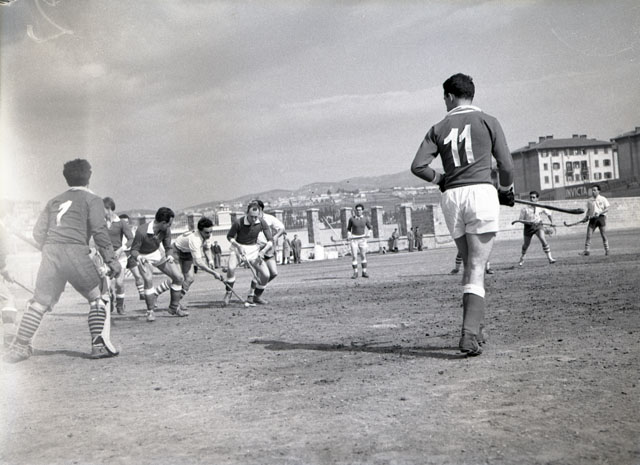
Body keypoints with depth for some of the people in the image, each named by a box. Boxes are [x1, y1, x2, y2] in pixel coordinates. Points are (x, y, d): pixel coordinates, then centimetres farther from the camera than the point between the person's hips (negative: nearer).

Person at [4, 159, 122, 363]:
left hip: (50, 252, 5)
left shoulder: (54, 201, 23)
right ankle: (99, 345, -1)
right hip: (75, 251, -4)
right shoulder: (92, 199, 9)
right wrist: (111, 260, -2)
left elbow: (38, 232, 18)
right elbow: (99, 232, -3)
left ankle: (18, 348, 7)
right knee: (96, 298, 7)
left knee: (39, 302, 8)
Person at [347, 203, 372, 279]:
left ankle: (364, 272, 6)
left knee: (363, 256, 1)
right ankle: (355, 272, 2)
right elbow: (348, 229, 7)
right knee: (354, 256, -4)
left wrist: (368, 234, -1)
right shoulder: (351, 219, -1)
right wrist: (348, 236, -7)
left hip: (362, 239, 1)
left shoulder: (365, 219, 3)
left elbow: (369, 227, 15)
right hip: (353, 239, -1)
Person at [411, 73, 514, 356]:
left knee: (469, 266, 16)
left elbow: (418, 166, 1)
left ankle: (475, 329, 19)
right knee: (476, 270, -5)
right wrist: (506, 191, 21)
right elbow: (506, 166, 2)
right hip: (481, 192, -3)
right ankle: (469, 334, -17)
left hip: (451, 198, 3)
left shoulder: (439, 128, 11)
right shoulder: (487, 121, 5)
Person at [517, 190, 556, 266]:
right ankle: (522, 258, 41)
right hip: (528, 226, 0)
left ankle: (550, 258, -21)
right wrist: (529, 222, -24)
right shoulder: (524, 208, -12)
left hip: (538, 225, 0)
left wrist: (552, 223, 4)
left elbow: (548, 214, 9)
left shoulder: (541, 207, -8)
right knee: (526, 244, 13)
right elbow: (521, 220, -8)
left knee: (543, 240, -23)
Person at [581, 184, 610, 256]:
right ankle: (587, 250, -5)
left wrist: (599, 213, -17)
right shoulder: (589, 201, 11)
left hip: (601, 217, -3)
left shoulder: (602, 199, 1)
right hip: (592, 218, 3)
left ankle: (607, 250, 10)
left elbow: (607, 209, -3)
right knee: (588, 235, -6)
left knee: (603, 235, -2)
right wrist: (586, 217, 6)